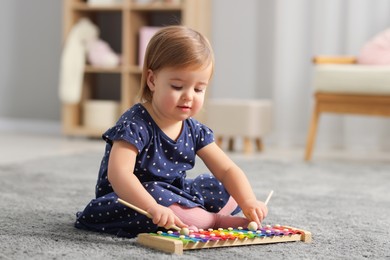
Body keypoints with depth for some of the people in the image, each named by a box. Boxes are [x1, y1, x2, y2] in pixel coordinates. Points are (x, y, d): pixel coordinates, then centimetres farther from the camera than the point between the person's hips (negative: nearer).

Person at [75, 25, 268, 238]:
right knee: (158, 194, -36)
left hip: (173, 194, 7)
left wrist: (248, 202, -22)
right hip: (132, 201, -7)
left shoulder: (194, 130, -1)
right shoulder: (135, 125, -22)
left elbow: (228, 170, -3)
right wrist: (153, 207, -49)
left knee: (225, 189, 6)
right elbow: (119, 173, -35)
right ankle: (217, 221, -19)